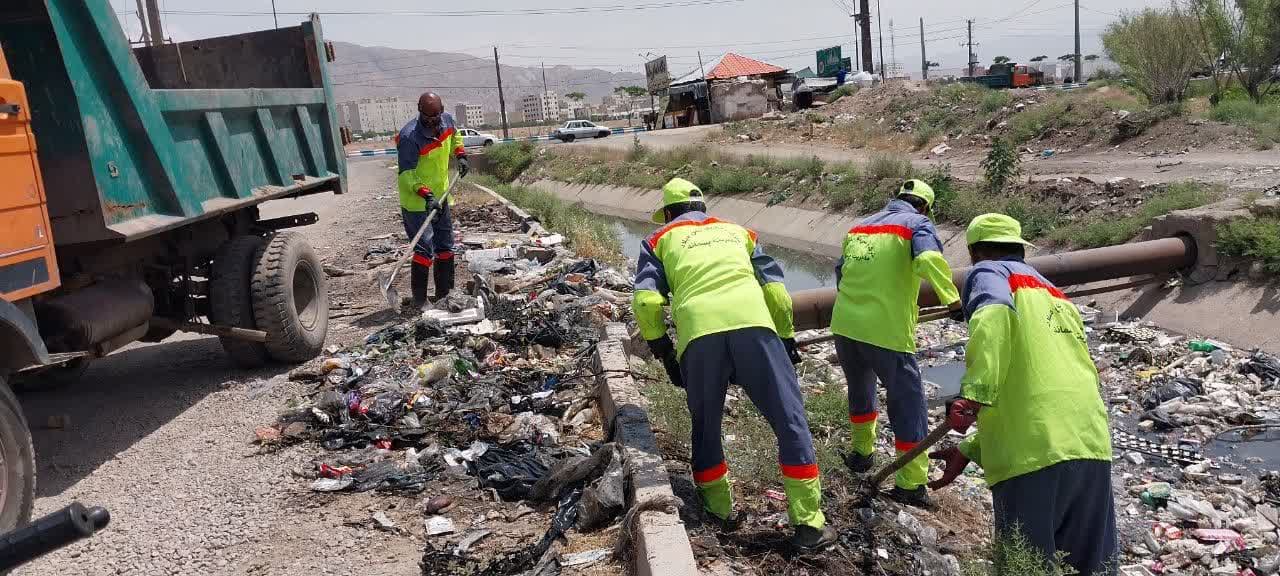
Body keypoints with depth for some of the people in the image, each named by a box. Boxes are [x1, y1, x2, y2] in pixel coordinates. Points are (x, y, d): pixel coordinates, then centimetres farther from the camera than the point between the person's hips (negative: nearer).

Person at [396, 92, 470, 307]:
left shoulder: (447, 120, -4)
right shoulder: (409, 137, -26)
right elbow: (407, 174, -25)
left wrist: (460, 155, 9)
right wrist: (426, 195, -34)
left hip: (440, 197, 8)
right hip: (416, 202, -8)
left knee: (445, 246, 15)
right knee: (424, 249, -13)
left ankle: (444, 295, 27)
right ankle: (419, 301, -6)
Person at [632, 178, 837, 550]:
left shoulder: (660, 239, 26)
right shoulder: (738, 231, 32)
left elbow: (646, 301, 10)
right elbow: (775, 289, 21)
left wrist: (664, 352, 18)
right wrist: (787, 338, 27)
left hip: (697, 332, 0)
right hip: (752, 323, 1)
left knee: (705, 425, 20)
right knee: (790, 419, 5)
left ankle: (720, 511, 25)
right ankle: (809, 523, 3)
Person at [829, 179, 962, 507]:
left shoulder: (860, 226, 18)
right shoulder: (917, 223, 1)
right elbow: (928, 259, -21)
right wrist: (952, 299, -16)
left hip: (843, 325, 6)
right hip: (887, 332, -6)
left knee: (860, 388, 28)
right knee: (907, 401, 6)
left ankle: (861, 452, 43)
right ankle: (911, 484, 9)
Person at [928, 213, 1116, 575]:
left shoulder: (989, 272, 8)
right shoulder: (1058, 296, 29)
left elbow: (994, 312, -19)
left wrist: (974, 394, -26)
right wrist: (969, 451, 24)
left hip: (1036, 454, -7)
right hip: (1093, 447, 7)